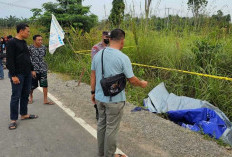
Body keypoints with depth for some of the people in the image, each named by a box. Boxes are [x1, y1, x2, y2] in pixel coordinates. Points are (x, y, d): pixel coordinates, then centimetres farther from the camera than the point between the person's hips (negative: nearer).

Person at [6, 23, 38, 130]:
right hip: (18, 75, -8)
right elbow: (9, 60, -15)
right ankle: (13, 119, 7)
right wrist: (13, 75, -19)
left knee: (25, 95, 13)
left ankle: (24, 114, 25)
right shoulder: (12, 43, -10)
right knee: (16, 96, -2)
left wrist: (32, 70, 19)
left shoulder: (24, 42, 15)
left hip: (27, 74, 8)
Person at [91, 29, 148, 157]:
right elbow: (132, 80, -12)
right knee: (111, 129, 8)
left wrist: (93, 92, 17)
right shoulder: (123, 58, -17)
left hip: (99, 97, 6)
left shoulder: (98, 54, 0)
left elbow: (93, 76, 6)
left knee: (101, 124, 20)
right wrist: (142, 84, 8)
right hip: (114, 100, -6)